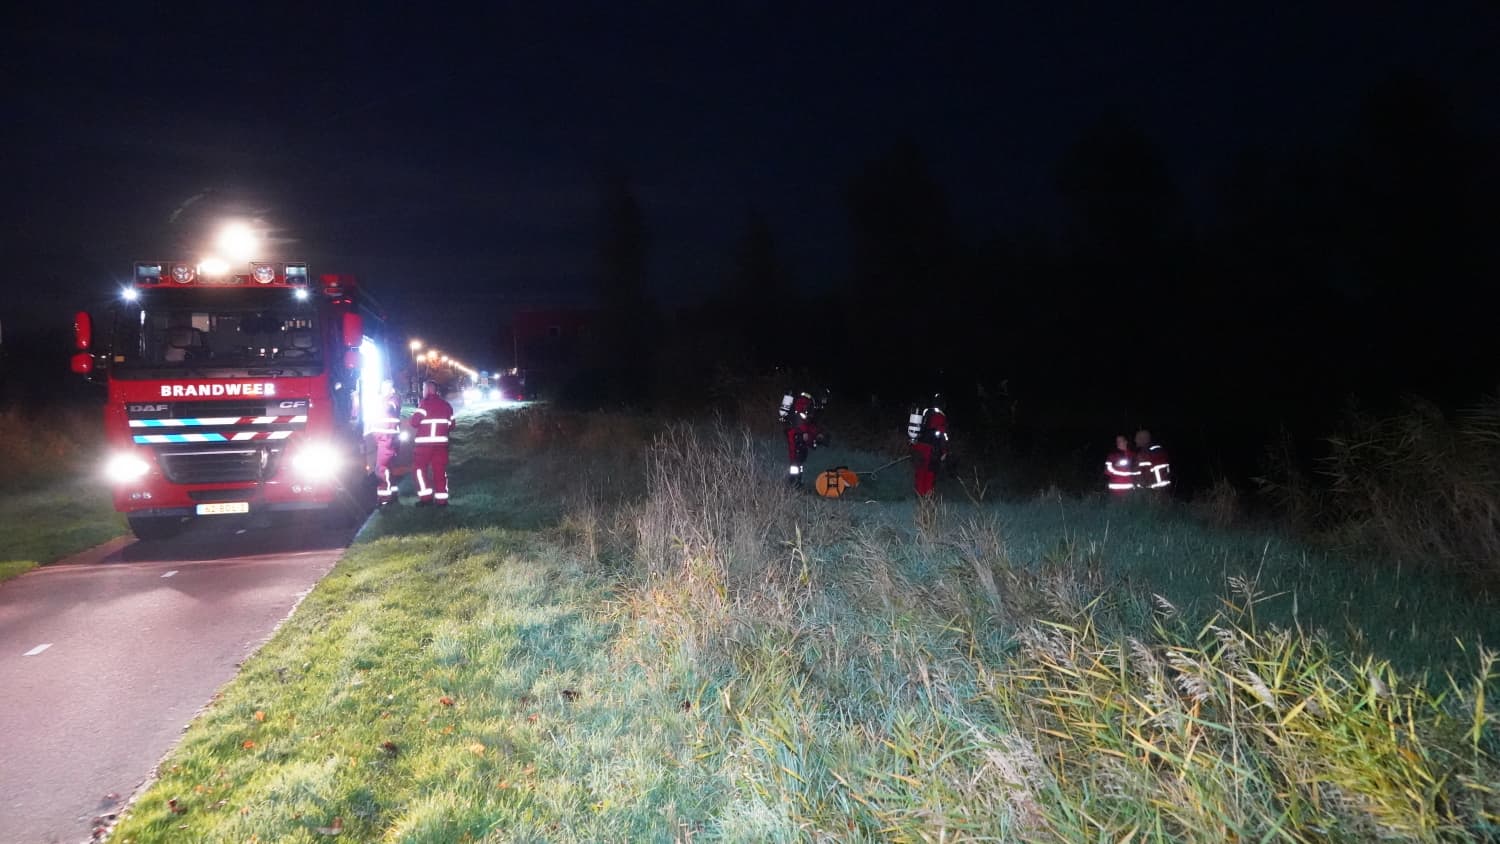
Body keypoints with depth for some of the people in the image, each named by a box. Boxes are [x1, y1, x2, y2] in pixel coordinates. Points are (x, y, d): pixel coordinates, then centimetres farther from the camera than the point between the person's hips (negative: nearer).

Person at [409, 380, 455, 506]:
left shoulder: (425, 403, -8)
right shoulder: (446, 404, 12)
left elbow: (414, 422, -12)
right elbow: (451, 424, 16)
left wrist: (408, 422, 9)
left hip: (424, 442, -5)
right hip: (441, 442, 5)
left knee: (419, 468, 5)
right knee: (440, 470, 8)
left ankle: (426, 496, -3)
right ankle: (441, 499, 6)